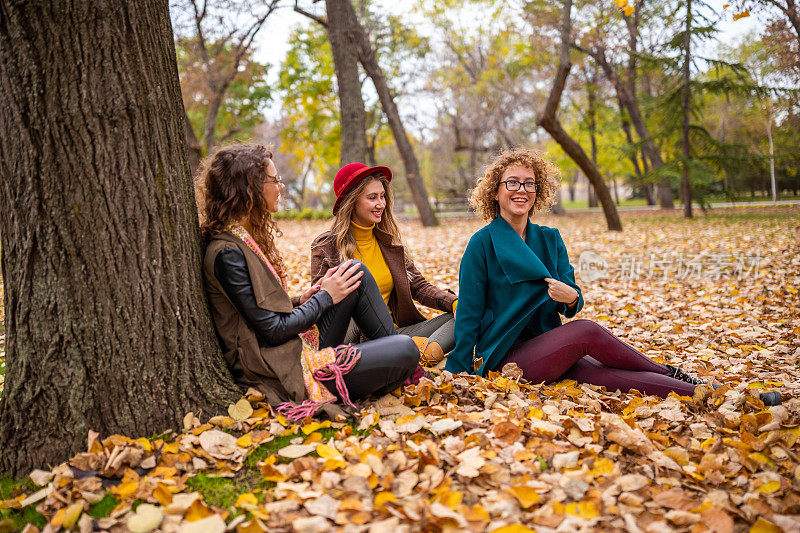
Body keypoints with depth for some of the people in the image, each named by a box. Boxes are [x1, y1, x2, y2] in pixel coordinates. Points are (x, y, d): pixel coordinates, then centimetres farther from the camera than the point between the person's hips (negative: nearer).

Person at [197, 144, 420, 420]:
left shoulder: (245, 237, 10)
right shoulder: (228, 253, -20)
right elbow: (273, 331, -20)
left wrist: (300, 300, 4)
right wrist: (325, 297, -8)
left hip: (302, 347, 10)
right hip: (285, 373, -10)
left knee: (357, 272, 6)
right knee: (405, 350, -17)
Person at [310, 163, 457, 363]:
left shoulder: (389, 241, 13)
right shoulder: (325, 247, -2)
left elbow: (419, 286, 12)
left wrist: (454, 302, -8)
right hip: (356, 338, -5)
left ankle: (428, 352, -42)